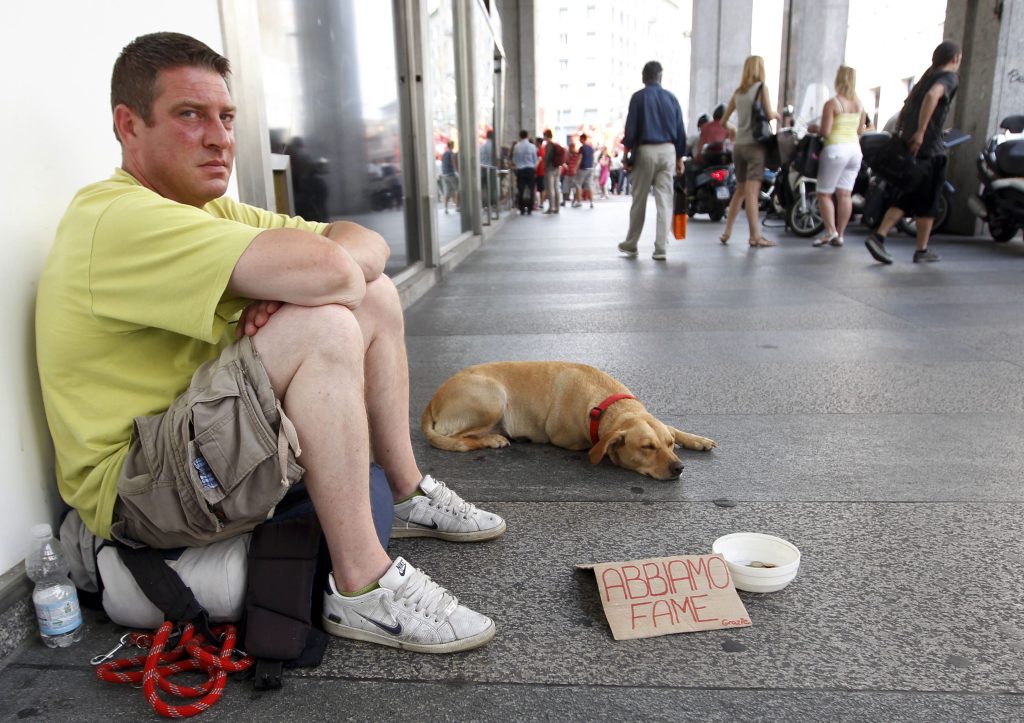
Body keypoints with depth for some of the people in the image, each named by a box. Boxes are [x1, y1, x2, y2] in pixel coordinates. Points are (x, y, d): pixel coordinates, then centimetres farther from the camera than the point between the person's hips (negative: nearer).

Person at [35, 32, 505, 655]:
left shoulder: (207, 209, 9)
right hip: (137, 486, -9)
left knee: (376, 298, 5)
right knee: (323, 327, -31)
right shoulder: (120, 219, -22)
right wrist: (319, 274, -12)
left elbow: (366, 245, 0)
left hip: (207, 434, 9)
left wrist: (288, 283, -20)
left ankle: (408, 497, 13)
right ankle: (361, 589, -22)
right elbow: (327, 269, -36)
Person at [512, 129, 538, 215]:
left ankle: (522, 210, 5)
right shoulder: (532, 146, -4)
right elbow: (535, 160, 3)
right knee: (530, 190, 4)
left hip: (520, 170, 1)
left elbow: (514, 160, 4)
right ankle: (529, 210, 2)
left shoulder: (516, 146, -3)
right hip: (530, 169, -1)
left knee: (521, 190, 5)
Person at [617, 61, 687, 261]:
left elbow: (631, 128, -6)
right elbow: (680, 129, 10)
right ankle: (660, 248, -2)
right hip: (668, 150, 2)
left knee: (639, 200, 8)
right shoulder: (671, 98, 8)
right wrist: (680, 157, 15)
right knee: (664, 200, 1)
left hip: (645, 150, -2)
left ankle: (630, 244, 19)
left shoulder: (638, 97, -2)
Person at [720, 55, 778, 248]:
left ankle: (727, 232, 15)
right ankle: (755, 236, -9)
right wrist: (777, 114, 10)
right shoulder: (761, 88, -4)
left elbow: (723, 120, 16)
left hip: (738, 145, 6)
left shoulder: (738, 92, 12)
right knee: (752, 191, -9)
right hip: (755, 144, -6)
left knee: (740, 190, 15)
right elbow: (769, 115, -11)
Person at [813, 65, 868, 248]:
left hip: (836, 149, -6)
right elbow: (861, 131, 16)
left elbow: (825, 132, -14)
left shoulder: (832, 103, -10)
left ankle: (830, 231, -11)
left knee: (824, 193, 0)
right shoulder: (860, 104, 10)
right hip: (855, 149, 7)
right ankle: (840, 235, 5)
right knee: (844, 194, 5)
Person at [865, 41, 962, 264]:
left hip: (909, 146, 7)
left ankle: (877, 236, -10)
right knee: (927, 202, 3)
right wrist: (921, 131, -29)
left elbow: (905, 109, 21)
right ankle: (922, 250, 12)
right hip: (930, 149, -7)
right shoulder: (950, 78, -6)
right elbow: (932, 95, -27)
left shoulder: (926, 77, 20)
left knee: (906, 198, 8)